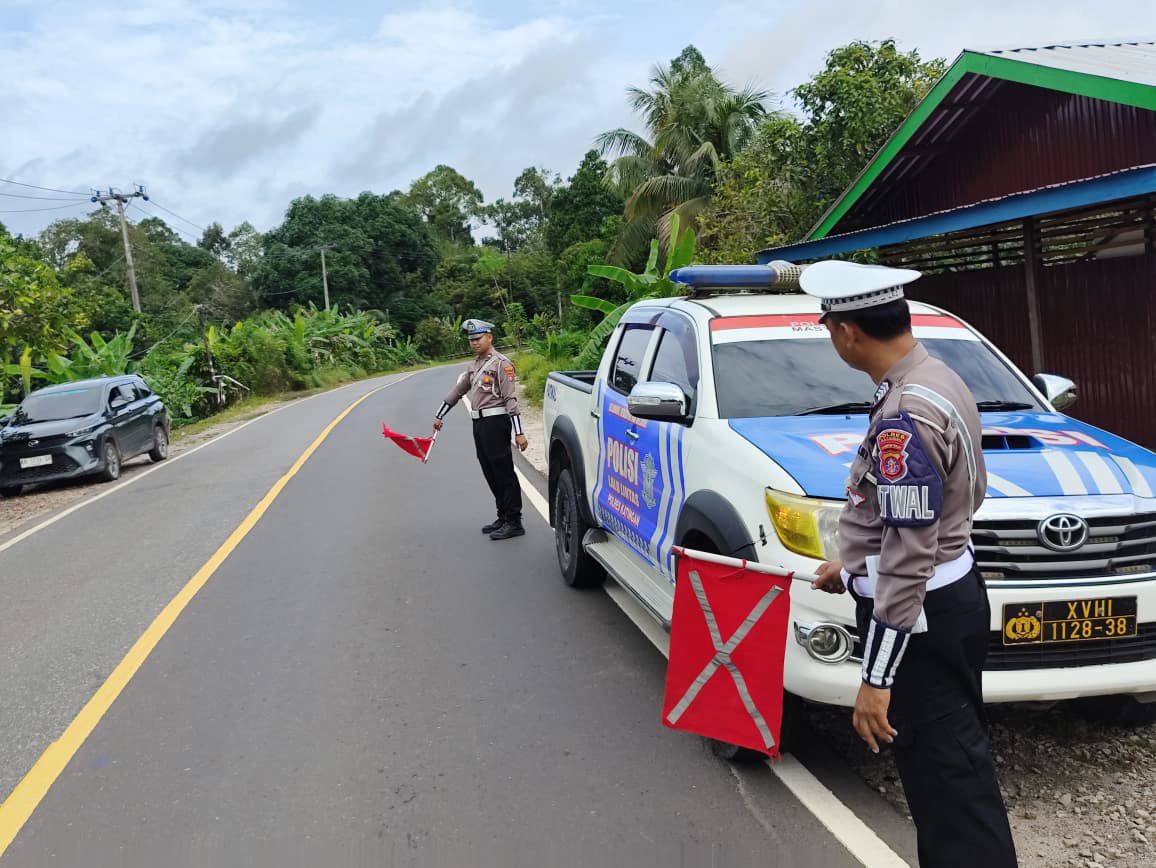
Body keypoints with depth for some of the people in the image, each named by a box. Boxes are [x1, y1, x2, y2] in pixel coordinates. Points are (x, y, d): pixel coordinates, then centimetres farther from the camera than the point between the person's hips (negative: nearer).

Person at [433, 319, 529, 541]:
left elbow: (511, 398, -15)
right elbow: (457, 391, 26)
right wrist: (439, 416, 30)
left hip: (495, 423, -8)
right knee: (490, 474, 12)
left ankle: (514, 522, -1)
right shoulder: (474, 365, 17)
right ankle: (503, 517, 21)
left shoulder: (501, 363, -9)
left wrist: (519, 432, -19)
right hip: (479, 424, 8)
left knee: (503, 472, -6)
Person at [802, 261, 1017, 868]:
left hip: (921, 615, -10)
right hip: (949, 595, 10)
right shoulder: (935, 379, 6)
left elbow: (909, 559, -26)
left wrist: (876, 676, -21)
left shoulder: (904, 418, -25)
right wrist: (855, 565, 23)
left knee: (948, 778, 1)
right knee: (950, 765, 22)